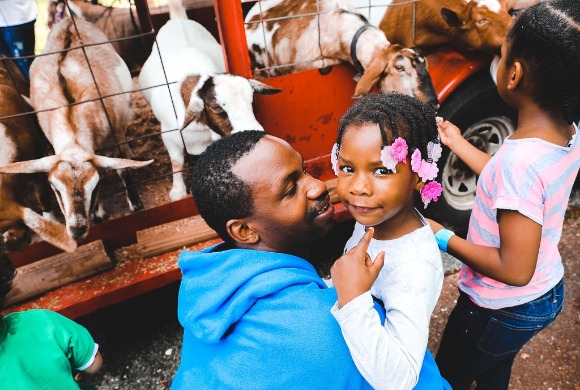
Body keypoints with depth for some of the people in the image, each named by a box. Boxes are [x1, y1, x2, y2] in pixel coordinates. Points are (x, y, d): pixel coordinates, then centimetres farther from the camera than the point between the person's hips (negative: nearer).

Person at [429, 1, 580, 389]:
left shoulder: (520, 157, -36)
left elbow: (515, 270, -31)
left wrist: (443, 237, -21)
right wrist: (457, 142, 7)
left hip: (503, 311, -7)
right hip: (548, 295, 7)